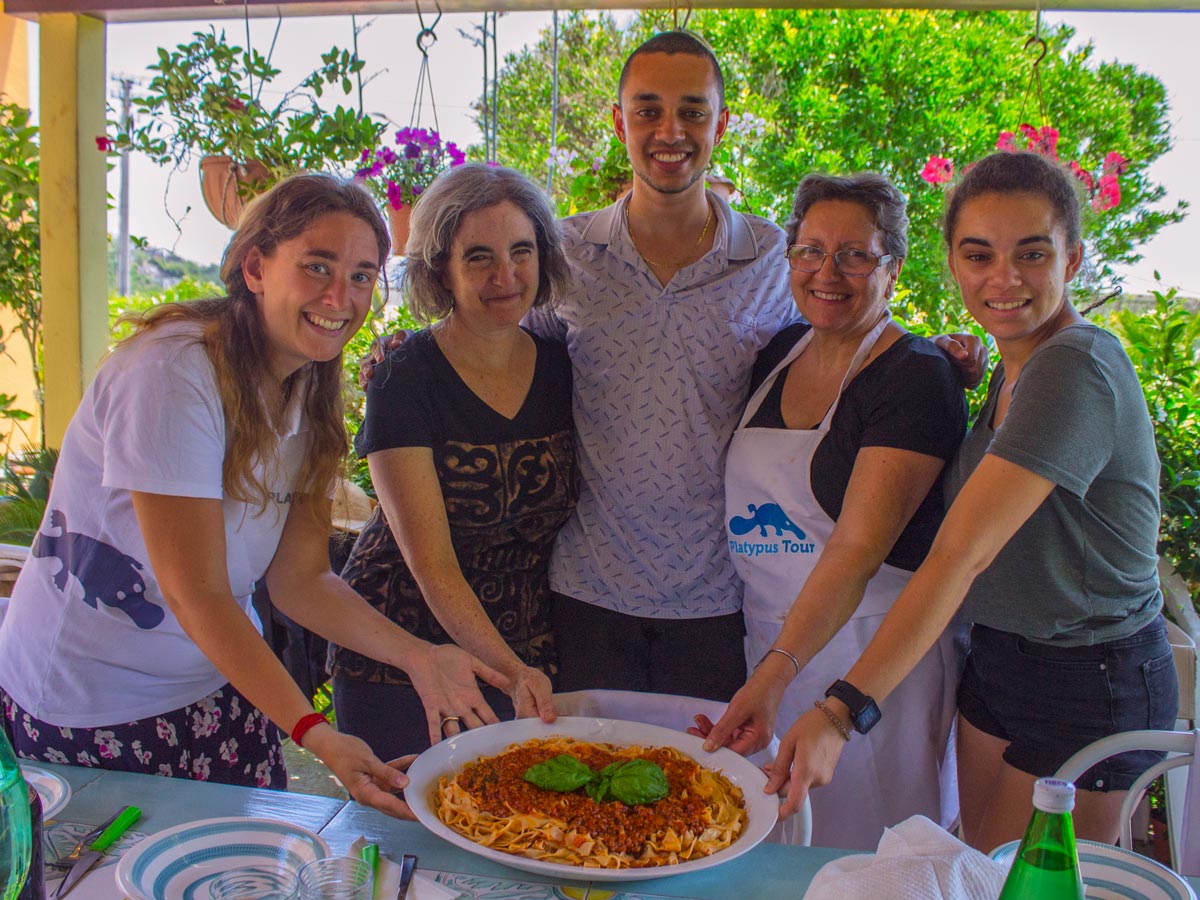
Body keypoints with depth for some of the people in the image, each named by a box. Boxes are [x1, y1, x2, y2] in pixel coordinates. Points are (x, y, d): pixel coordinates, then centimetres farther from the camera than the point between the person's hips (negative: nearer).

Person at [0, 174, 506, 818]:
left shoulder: (310, 392, 0)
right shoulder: (173, 375, -23)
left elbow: (300, 579, -4)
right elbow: (198, 595, -26)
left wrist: (414, 654, -19)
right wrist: (317, 734, -31)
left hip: (221, 689, 6)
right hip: (88, 710, -6)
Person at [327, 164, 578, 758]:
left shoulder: (562, 368, -2)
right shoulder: (406, 380, -16)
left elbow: (577, 511, 5)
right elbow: (430, 562, -21)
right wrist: (508, 668, -32)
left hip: (527, 658, 4)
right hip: (401, 658, -4)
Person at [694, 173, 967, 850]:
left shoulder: (918, 377, -15)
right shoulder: (781, 351, 5)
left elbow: (858, 548, -24)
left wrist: (776, 673, -33)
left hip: (871, 648, -5)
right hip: (768, 642, 6)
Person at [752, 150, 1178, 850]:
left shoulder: (1077, 367, -24)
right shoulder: (1015, 370, 6)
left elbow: (962, 553, -31)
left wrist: (842, 713, -33)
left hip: (1091, 687, -9)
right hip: (997, 660, 9)